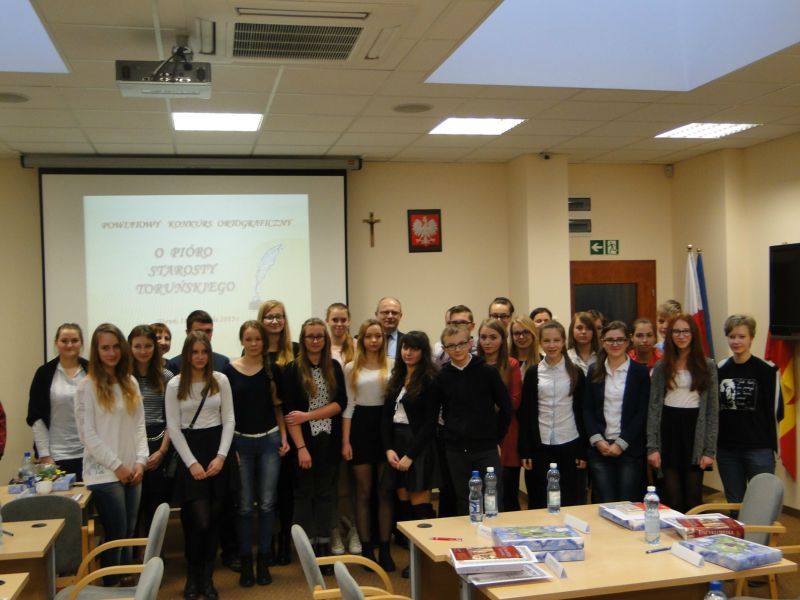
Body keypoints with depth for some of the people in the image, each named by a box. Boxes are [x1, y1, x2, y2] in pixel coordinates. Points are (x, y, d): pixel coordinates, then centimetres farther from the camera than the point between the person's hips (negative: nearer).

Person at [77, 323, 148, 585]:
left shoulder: (131, 383, 10)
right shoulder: (88, 385, -7)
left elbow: (139, 426, 10)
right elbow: (87, 434, -11)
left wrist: (140, 460, -3)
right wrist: (117, 465, -12)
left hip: (132, 471, 5)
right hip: (104, 472, -5)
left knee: (129, 534, 11)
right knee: (116, 535, -2)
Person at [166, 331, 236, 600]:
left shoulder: (221, 380, 2)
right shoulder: (175, 385, -3)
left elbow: (228, 420, 2)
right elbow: (173, 428, -4)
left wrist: (221, 456, -8)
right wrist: (192, 462, -10)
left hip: (217, 450, 2)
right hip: (189, 452, -2)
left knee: (214, 519, 6)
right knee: (199, 521, -9)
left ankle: (207, 577, 20)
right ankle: (192, 576, 13)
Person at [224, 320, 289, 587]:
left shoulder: (272, 369, 1)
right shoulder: (230, 370, -4)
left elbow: (278, 406, 7)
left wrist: (284, 437, 0)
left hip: (269, 440, 1)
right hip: (240, 441, -1)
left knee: (267, 503, 4)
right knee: (245, 506, 4)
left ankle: (263, 561, 15)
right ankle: (246, 563, 14)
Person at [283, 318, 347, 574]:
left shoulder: (334, 367, 5)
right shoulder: (293, 369, -4)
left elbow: (340, 403, -2)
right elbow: (289, 411, -9)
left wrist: (308, 415, -14)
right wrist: (301, 447, -15)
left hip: (329, 440, 3)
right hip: (304, 440, -3)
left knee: (326, 492, 7)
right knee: (304, 493, 4)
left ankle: (324, 547, 14)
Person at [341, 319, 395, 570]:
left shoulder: (392, 365, 2)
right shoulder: (351, 368, 4)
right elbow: (348, 405, 4)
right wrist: (345, 441, -2)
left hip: (386, 426, 0)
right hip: (360, 427, 0)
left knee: (385, 492, 5)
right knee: (363, 492, 6)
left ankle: (385, 549, 13)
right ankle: (366, 548, 15)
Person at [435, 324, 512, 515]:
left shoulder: (487, 372, -4)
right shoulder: (442, 376, 2)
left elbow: (505, 407, 1)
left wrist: (497, 438, 1)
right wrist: (446, 436, 3)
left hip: (487, 449, -2)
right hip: (455, 451, 2)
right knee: (463, 505, 10)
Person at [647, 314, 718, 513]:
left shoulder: (707, 366, 3)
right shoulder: (661, 367, 6)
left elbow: (712, 410, 1)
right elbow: (654, 408, 4)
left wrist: (710, 449, -6)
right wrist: (652, 447, -4)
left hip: (695, 432, -1)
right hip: (668, 430, 1)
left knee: (693, 497, 3)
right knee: (672, 498, 4)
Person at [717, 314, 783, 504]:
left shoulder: (767, 370, -6)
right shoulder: (719, 370, 6)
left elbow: (775, 411, -3)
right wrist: (711, 445, 7)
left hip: (759, 449, -4)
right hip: (726, 449, 4)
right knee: (734, 504, 13)